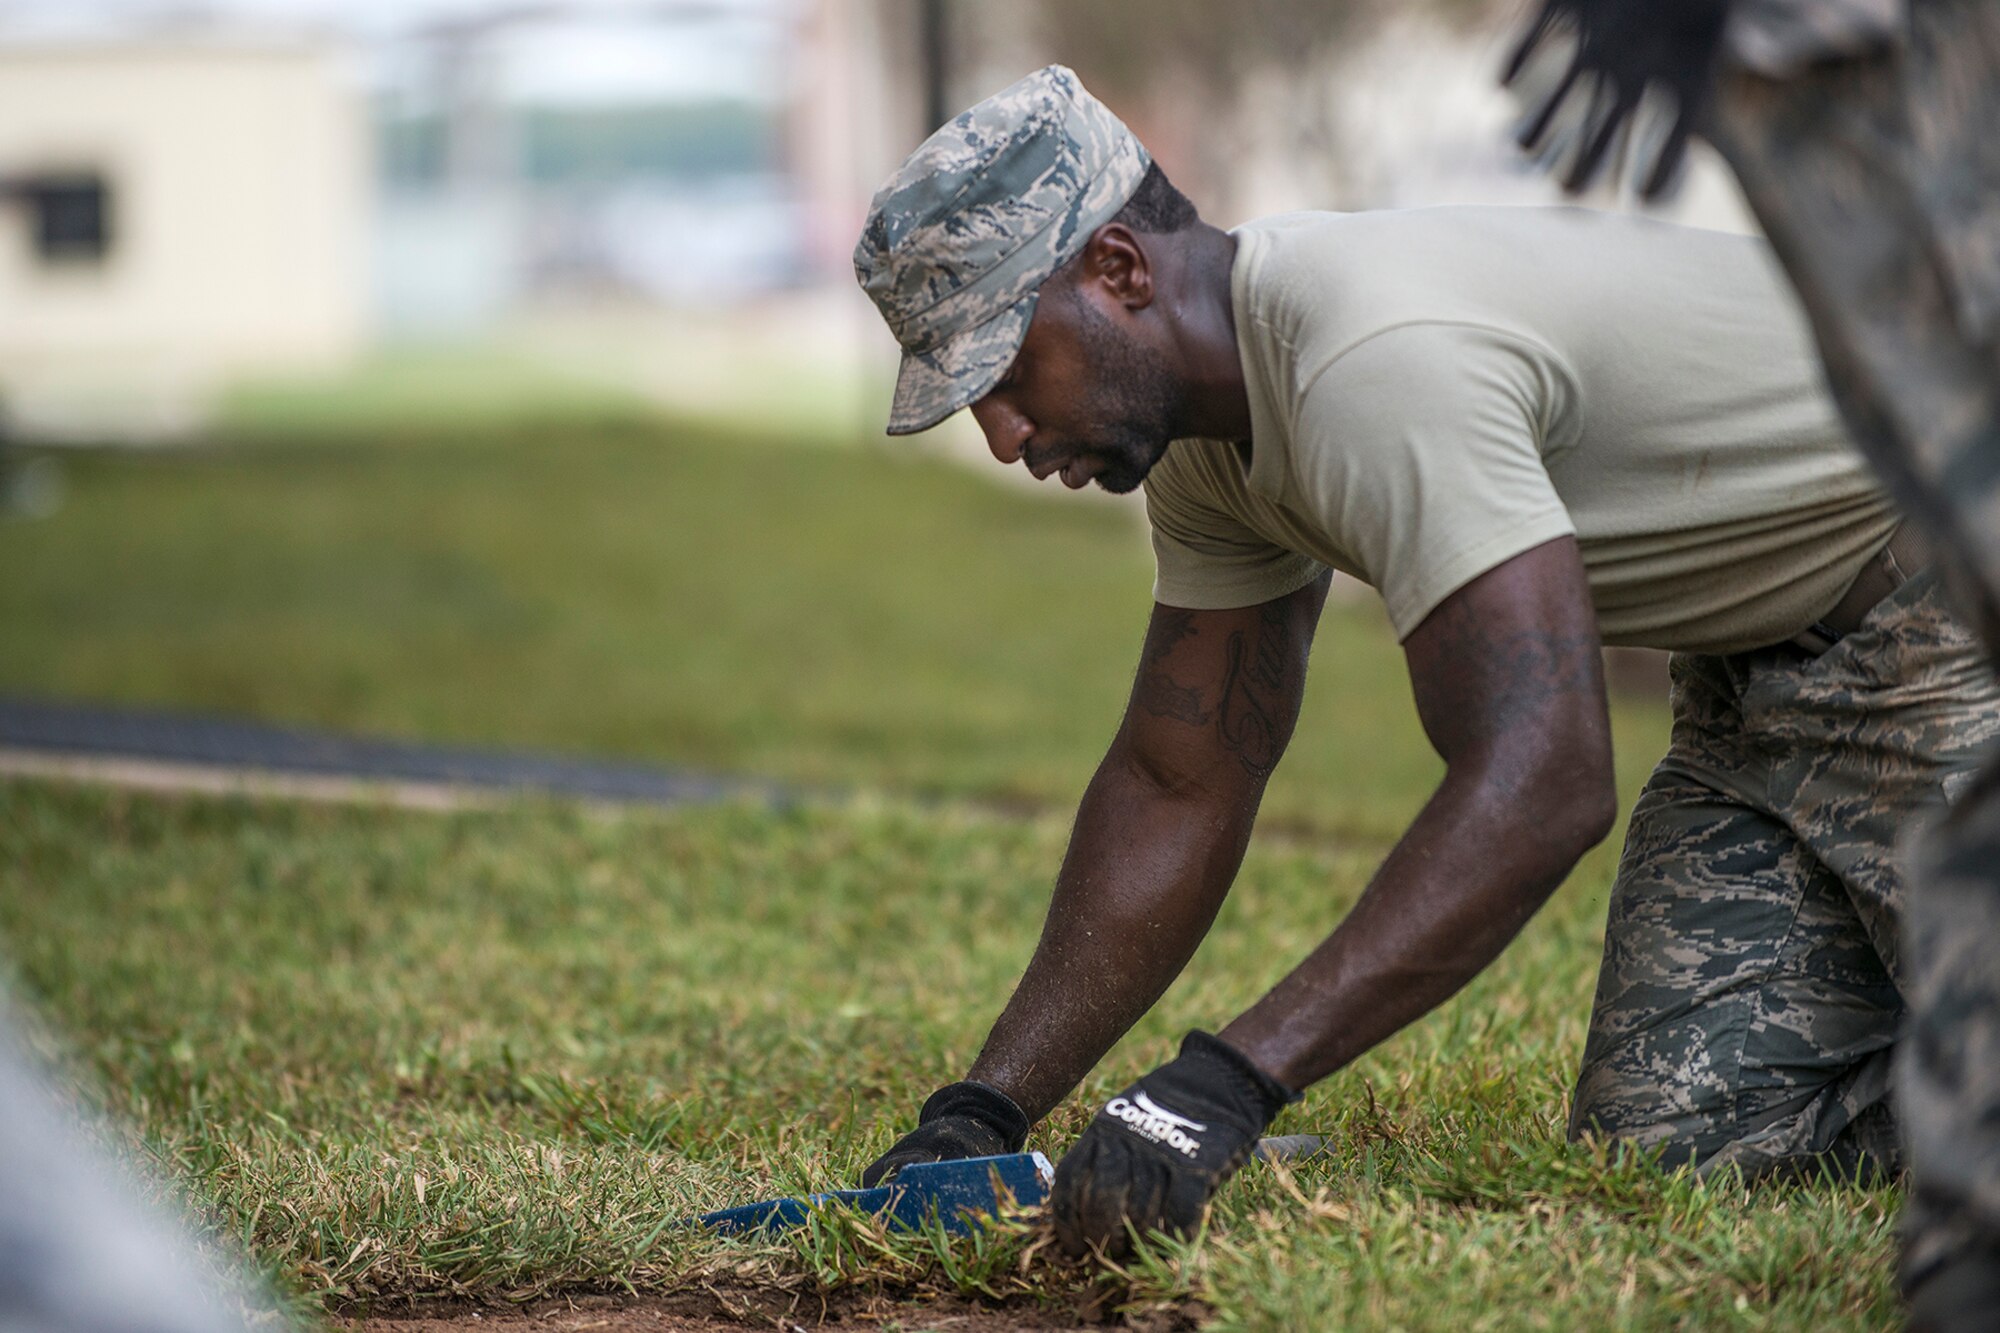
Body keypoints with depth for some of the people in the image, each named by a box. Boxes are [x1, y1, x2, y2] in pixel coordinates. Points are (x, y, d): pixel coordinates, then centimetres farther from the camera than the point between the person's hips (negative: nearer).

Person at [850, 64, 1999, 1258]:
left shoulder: (1379, 365, -32)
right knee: (1668, 1148, -2)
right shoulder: (1209, 433, -1)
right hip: (1761, 674, 8)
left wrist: (1227, 1082, -43)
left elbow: (1541, 784, -39)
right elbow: (1179, 787, 6)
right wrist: (983, 1110, -2)